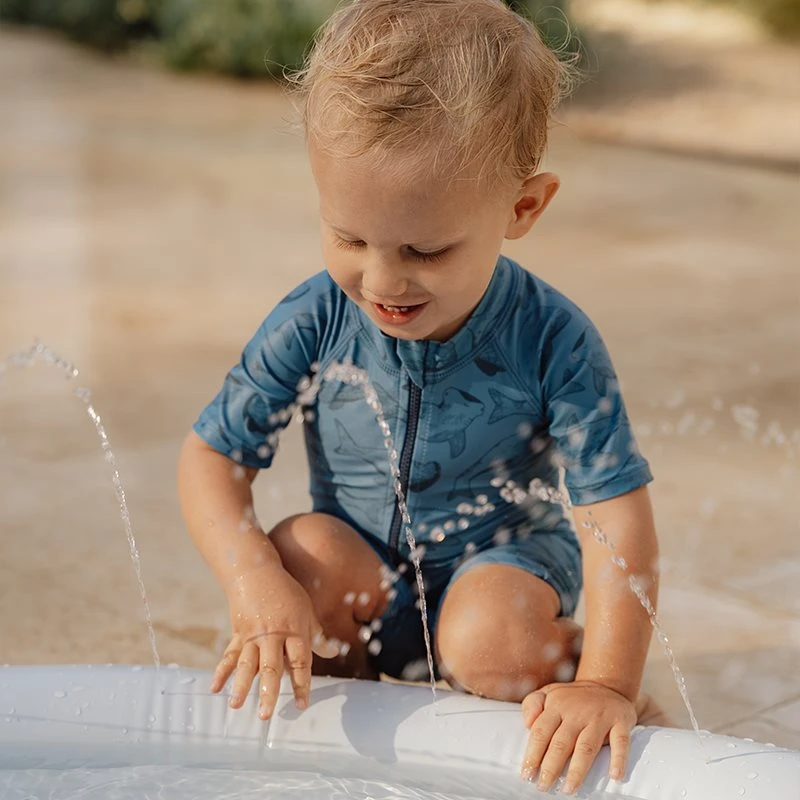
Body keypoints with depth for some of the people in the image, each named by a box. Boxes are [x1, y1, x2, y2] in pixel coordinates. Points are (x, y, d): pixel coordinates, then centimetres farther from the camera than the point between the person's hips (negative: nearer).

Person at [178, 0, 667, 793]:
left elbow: (615, 517, -23)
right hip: (365, 581, 2)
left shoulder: (553, 341, -22)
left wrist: (608, 685, -32)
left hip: (504, 565, -2)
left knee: (492, 641, -33)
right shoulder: (311, 325, -17)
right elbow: (210, 453, -11)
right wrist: (255, 583, -28)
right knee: (305, 549, -29)